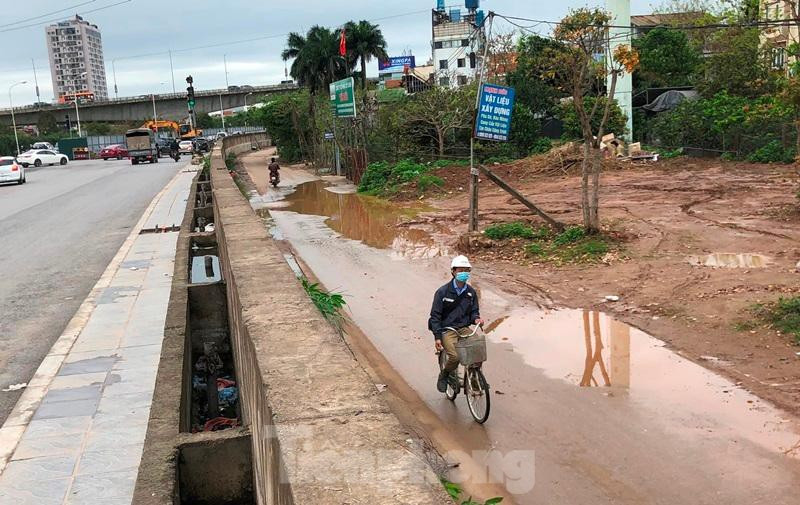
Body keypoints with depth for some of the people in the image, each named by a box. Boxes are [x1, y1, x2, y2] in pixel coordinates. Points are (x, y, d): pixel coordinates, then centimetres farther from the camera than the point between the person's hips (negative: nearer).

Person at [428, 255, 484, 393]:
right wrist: (437, 337, -13)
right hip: (447, 330, -4)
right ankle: (443, 376, 6)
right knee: (455, 357, -26)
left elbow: (474, 311, 17)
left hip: (464, 329, 5)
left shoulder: (471, 292, 8)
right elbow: (435, 316, -6)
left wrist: (476, 319, -8)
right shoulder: (443, 292, -7)